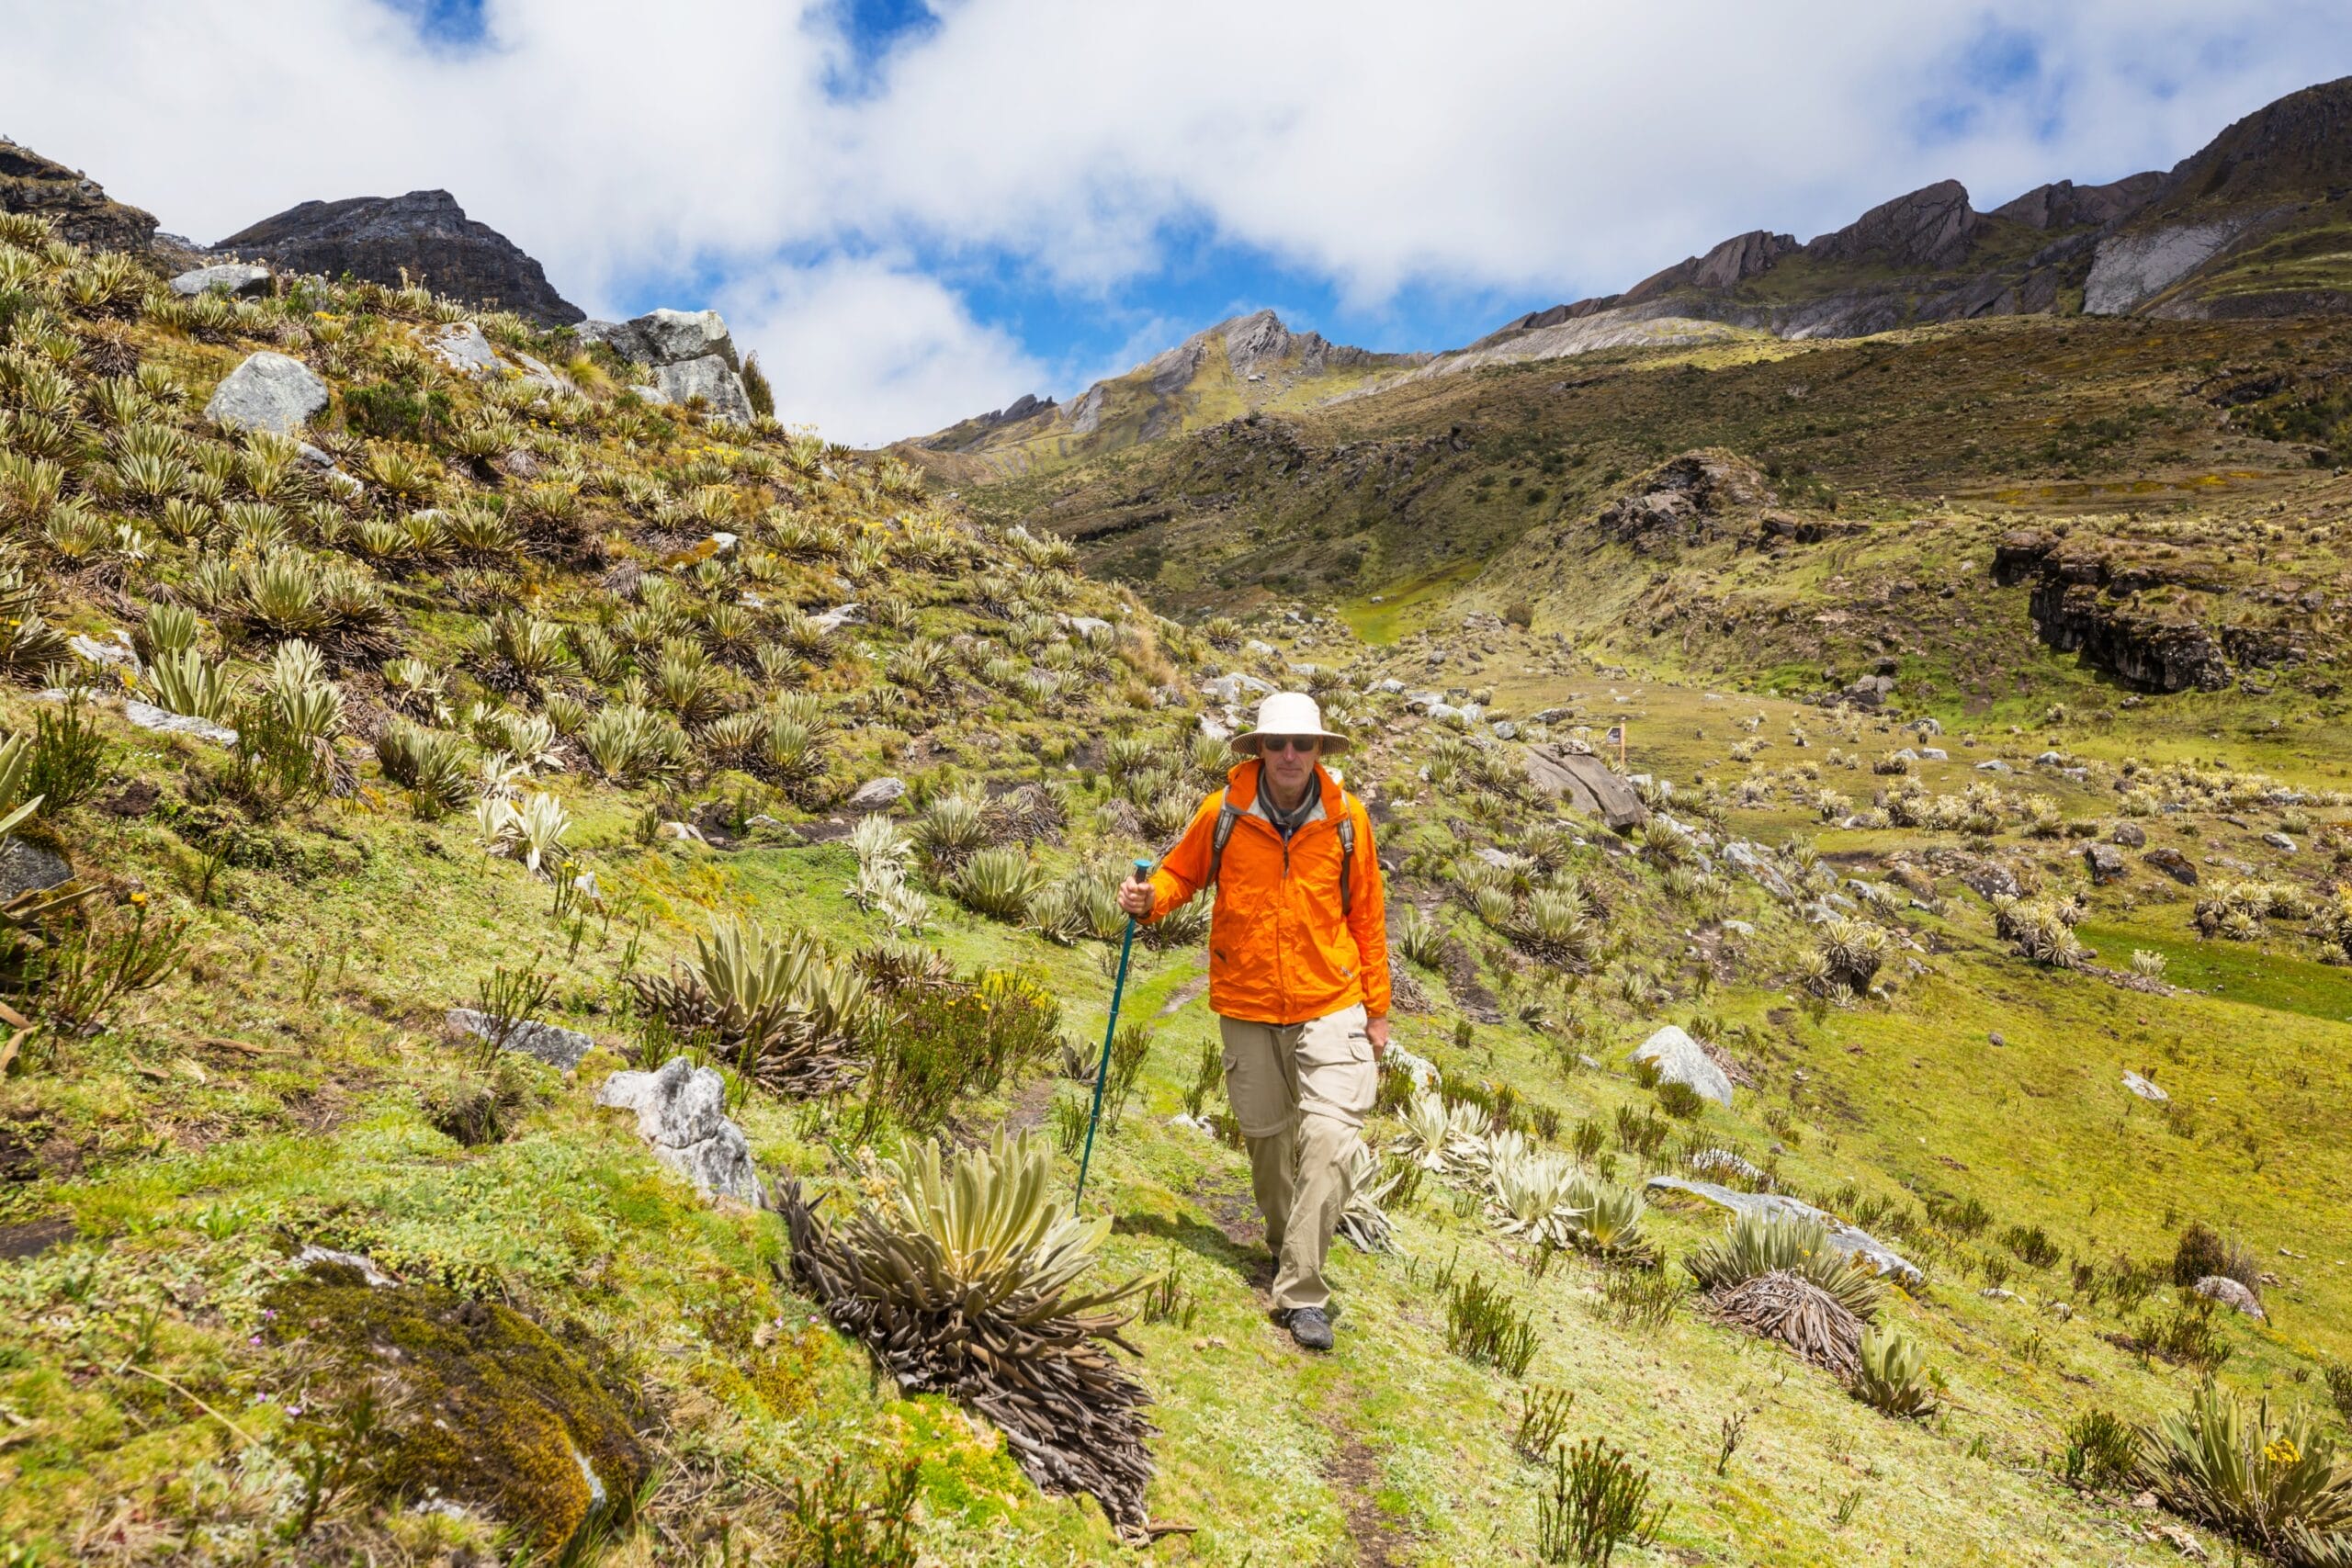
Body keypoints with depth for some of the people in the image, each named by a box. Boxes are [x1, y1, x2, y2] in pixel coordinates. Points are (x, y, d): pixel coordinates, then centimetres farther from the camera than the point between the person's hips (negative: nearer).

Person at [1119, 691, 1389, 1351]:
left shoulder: (1346, 819, -4)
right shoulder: (1225, 813, -6)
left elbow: (1367, 917, 4)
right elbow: (1181, 872, 10)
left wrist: (1376, 1008, 6)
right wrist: (1149, 898, -13)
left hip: (1330, 1004, -1)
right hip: (1247, 1005, 1)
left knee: (1330, 1135, -13)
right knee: (1266, 1136, 14)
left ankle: (1301, 1293, -5)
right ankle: (1284, 1243, 40)